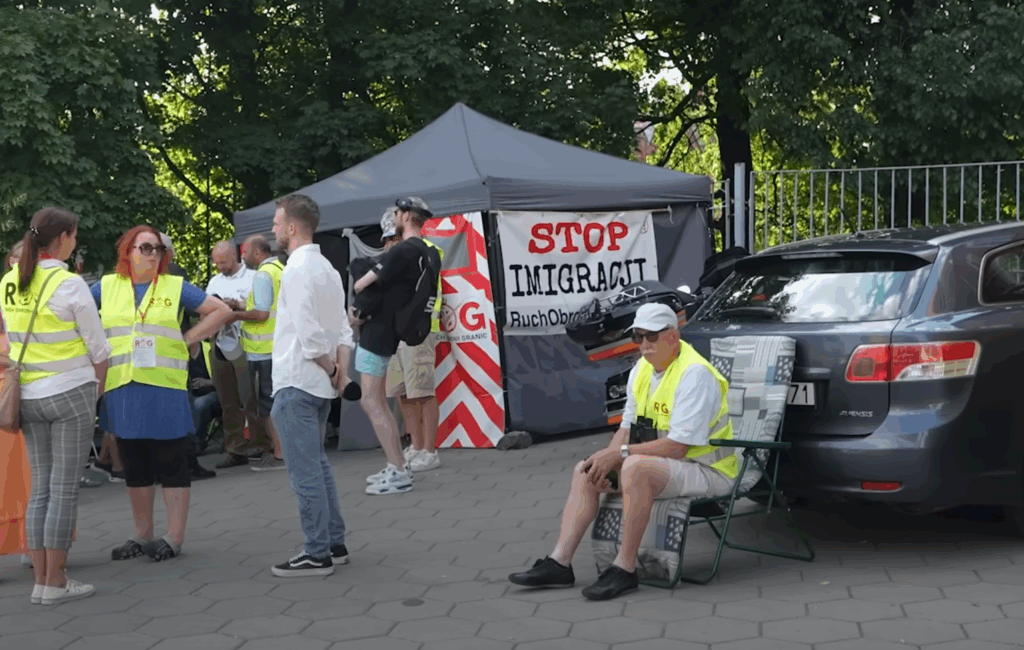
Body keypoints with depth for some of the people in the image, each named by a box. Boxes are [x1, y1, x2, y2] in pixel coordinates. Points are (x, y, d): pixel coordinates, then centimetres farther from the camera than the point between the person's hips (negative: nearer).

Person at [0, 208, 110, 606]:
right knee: (65, 491, -1)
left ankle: (41, 579, 13)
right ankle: (55, 583, 2)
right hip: (70, 393, -6)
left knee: (41, 488, 11)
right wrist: (97, 392, 8)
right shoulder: (69, 285, -12)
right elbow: (98, 350, -7)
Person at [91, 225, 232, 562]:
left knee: (170, 462, -1)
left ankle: (175, 537, 6)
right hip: (121, 389, 3)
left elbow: (221, 310, 5)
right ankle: (143, 536, 21)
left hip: (165, 386, -3)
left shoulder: (176, 287, 5)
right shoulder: (106, 287, 10)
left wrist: (188, 339, -1)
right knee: (134, 465, 10)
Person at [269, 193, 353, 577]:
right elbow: (343, 326, 12)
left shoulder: (297, 269, -15)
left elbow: (309, 332, -21)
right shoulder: (326, 267, 15)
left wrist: (330, 367, -9)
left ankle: (317, 554, 1)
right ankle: (334, 544, 23)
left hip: (296, 382, -10)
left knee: (305, 471, -4)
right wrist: (341, 365, 2)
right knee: (317, 465, 18)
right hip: (321, 384, 10)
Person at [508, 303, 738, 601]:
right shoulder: (642, 370, 8)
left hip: (705, 472, -9)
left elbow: (678, 445, -25)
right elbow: (628, 428, 12)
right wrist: (605, 459, -7)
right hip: (660, 463, 9)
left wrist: (621, 453, -23)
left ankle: (624, 568, -28)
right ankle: (559, 562, -9)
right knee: (585, 470, -1)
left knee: (635, 467, -35)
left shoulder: (695, 374, -20)